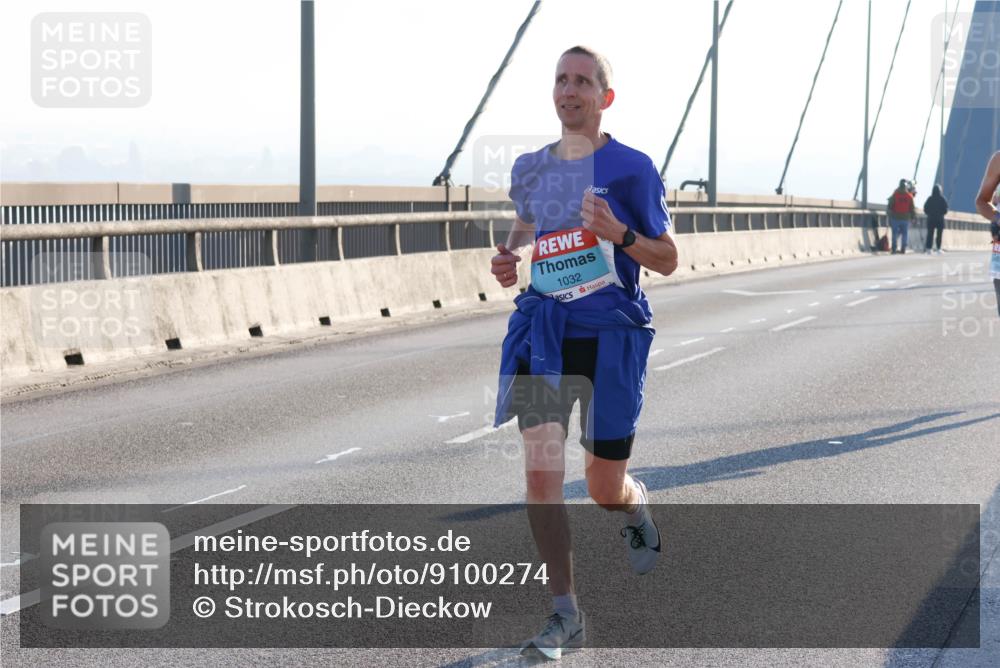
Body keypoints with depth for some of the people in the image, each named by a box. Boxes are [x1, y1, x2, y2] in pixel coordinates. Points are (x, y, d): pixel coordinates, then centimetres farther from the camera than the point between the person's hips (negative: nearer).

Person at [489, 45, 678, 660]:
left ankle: (638, 510, 46)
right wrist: (509, 256, 5)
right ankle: (566, 616, -4)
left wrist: (618, 233, -21)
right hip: (543, 328, 3)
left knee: (605, 488, 6)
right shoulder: (530, 168, 9)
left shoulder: (631, 167, -5)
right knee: (541, 472, -12)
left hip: (610, 332, -3)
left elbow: (668, 260, -2)